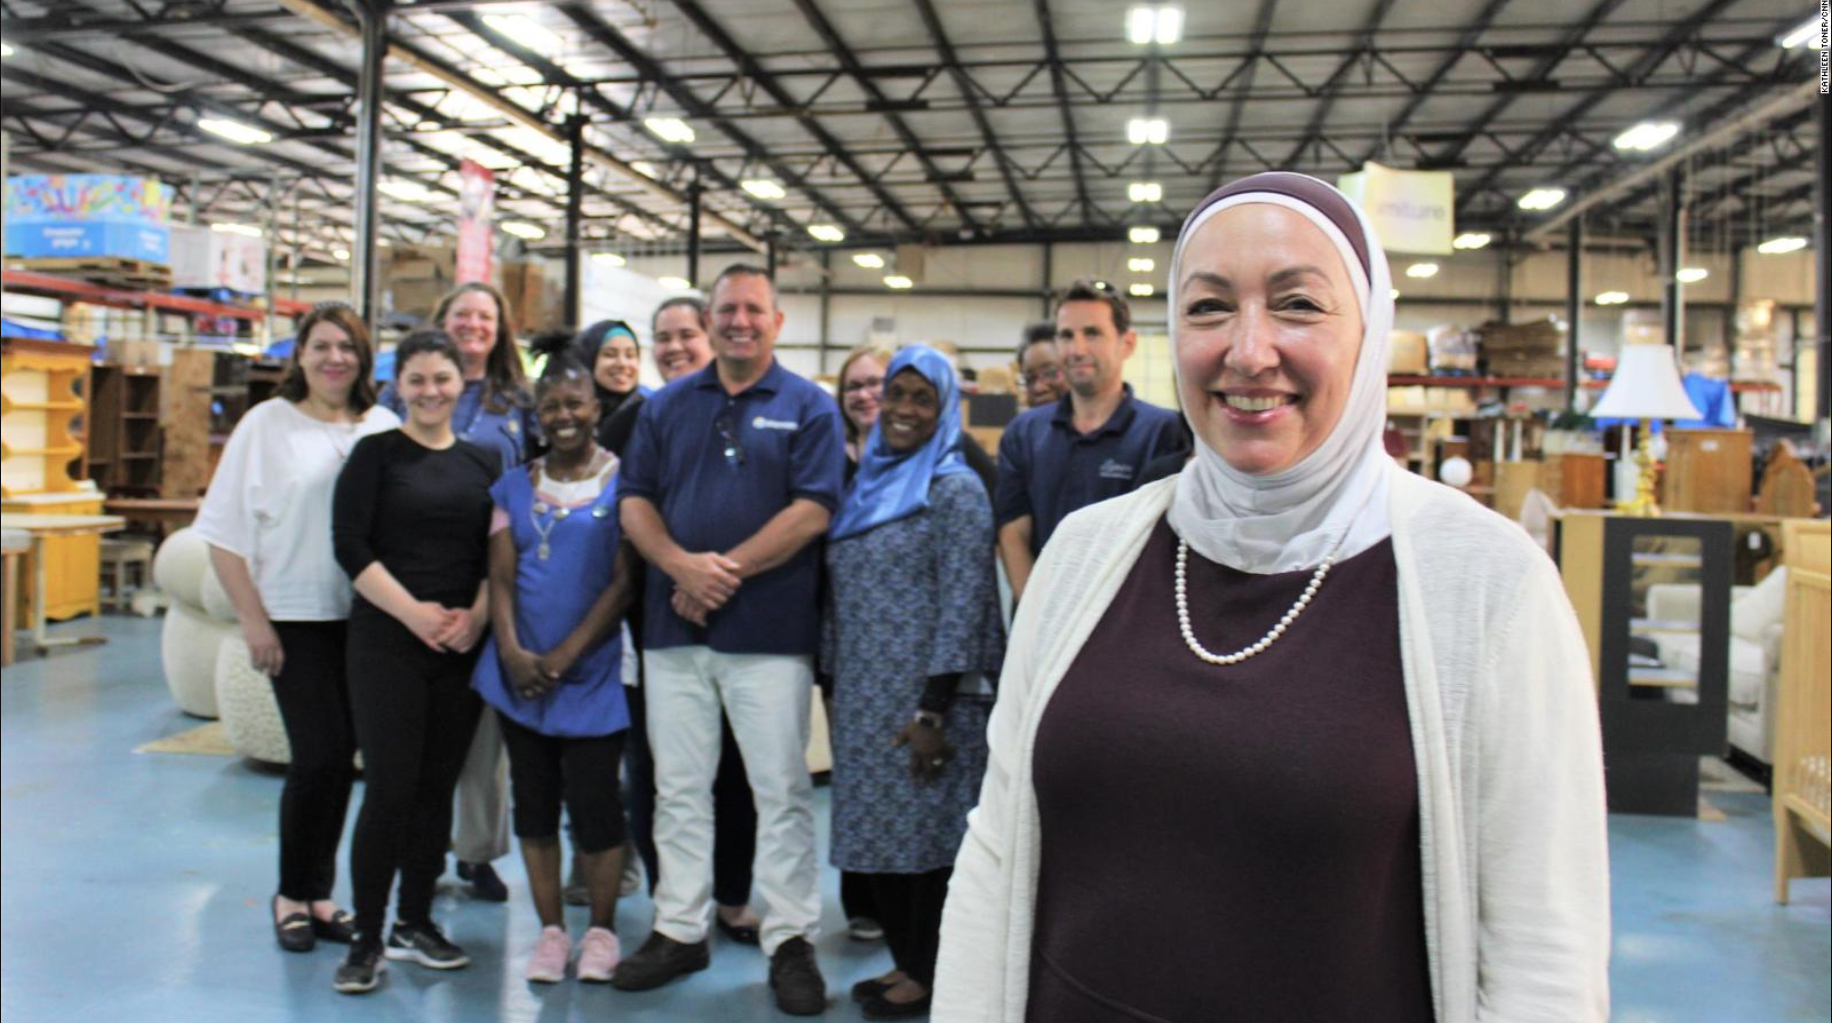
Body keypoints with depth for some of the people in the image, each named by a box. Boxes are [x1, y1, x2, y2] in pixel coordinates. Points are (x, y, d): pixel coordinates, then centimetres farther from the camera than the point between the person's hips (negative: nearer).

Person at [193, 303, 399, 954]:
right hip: (296, 619, -3)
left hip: (365, 617, 3)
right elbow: (225, 532, -2)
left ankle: (317, 893, 24)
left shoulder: (384, 429, 5)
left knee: (342, 754, 9)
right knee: (318, 754, -6)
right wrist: (253, 620, -7)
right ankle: (292, 893, 15)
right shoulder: (268, 424, -1)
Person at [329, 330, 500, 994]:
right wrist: (414, 613, -15)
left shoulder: (484, 462, 11)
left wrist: (476, 615, -7)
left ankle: (415, 922, 22)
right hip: (386, 642, -4)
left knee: (437, 787, 9)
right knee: (390, 789, -7)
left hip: (463, 645, 4)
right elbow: (351, 546, -8)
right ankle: (367, 940, 5)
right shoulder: (376, 453, 0)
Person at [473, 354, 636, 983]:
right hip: (520, 673, 4)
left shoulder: (623, 482, -2)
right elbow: (501, 578, 6)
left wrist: (566, 655, -13)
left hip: (593, 672, -4)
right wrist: (513, 653, -9)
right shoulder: (514, 487, 11)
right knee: (533, 803, 9)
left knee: (592, 802, -3)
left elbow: (624, 581, -7)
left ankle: (601, 930, 16)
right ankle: (551, 930, 22)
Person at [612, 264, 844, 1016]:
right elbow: (634, 501, 6)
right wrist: (683, 565, -13)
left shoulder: (809, 408, 1)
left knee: (781, 791, 3)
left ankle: (791, 941, 14)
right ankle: (679, 930, 24)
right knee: (677, 788, 11)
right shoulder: (667, 406, 12)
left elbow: (813, 509, -9)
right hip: (674, 625, 4)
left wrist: (726, 572, -14)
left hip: (770, 631, -3)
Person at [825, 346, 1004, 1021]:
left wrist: (934, 710, -18)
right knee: (878, 830, 11)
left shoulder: (955, 489, -8)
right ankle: (904, 961, 25)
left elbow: (961, 605, -14)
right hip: (863, 701, 7)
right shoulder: (868, 484, 14)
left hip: (921, 701, -7)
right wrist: (834, 688, 13)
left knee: (925, 833, 1)